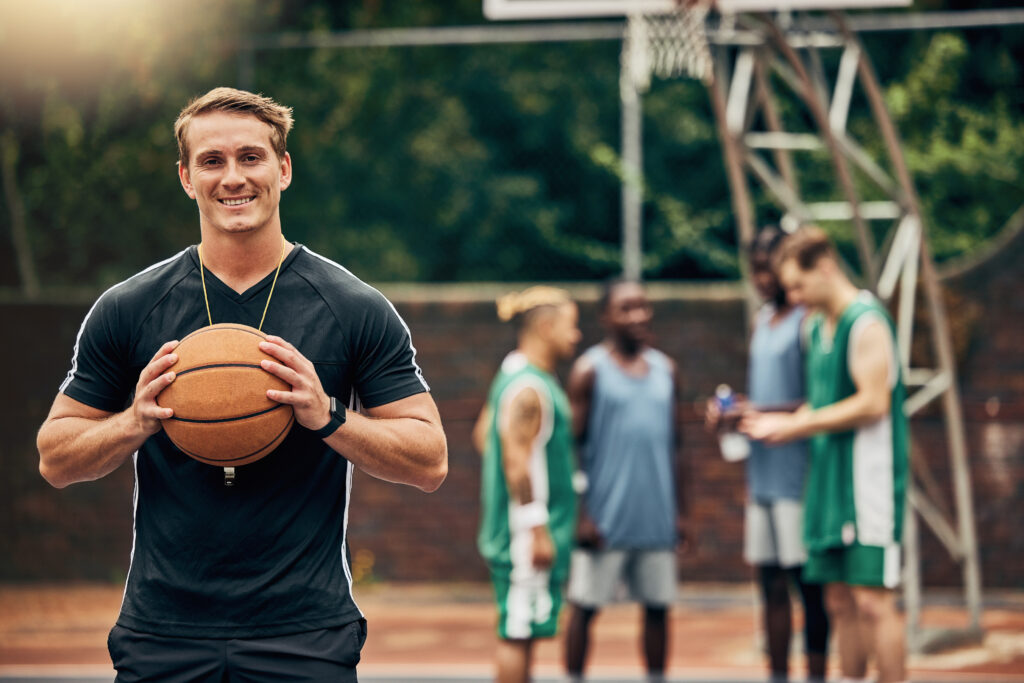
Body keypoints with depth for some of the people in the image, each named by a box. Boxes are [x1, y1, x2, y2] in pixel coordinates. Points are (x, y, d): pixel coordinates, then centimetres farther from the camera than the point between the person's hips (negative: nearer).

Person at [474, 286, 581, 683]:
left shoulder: (514, 378, 15)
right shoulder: (529, 389, -18)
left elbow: (483, 436, 25)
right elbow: (516, 463, -23)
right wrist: (536, 530, -22)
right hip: (527, 532, -11)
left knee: (522, 630, 13)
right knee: (518, 631, -7)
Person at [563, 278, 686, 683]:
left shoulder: (665, 370, 12)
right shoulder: (590, 370, -3)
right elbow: (573, 446, -4)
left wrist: (677, 510, 13)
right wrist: (581, 513, -11)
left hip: (656, 519, 5)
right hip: (604, 519, -5)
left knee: (658, 606, 6)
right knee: (585, 606, -2)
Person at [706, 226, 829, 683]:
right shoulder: (762, 321, 18)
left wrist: (761, 412, -19)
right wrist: (729, 412, 9)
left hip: (798, 476, -8)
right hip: (764, 475, 8)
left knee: (807, 582, -6)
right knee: (772, 585, 8)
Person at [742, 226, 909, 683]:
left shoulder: (866, 323, -12)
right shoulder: (818, 327, 16)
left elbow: (872, 403, -19)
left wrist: (797, 425, -14)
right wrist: (778, 424, 6)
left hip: (868, 477, -9)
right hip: (829, 480, 9)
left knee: (872, 599, -10)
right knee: (840, 601, 9)